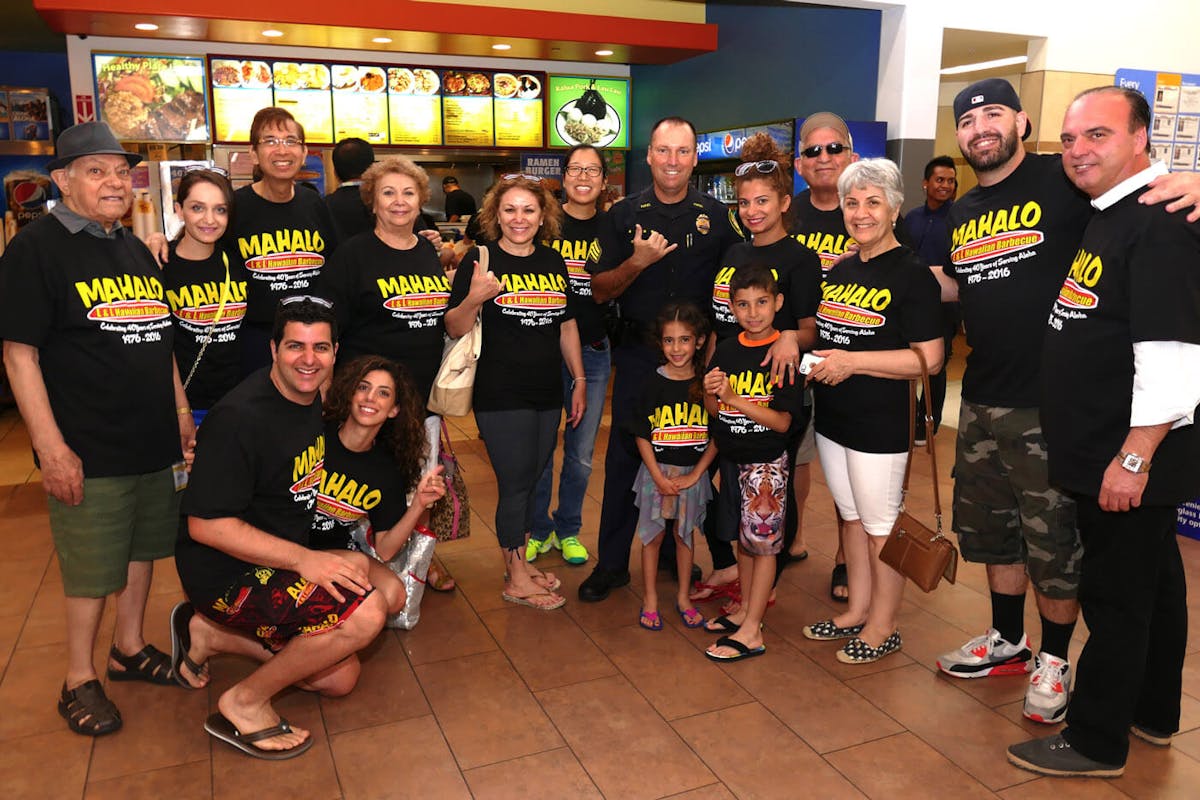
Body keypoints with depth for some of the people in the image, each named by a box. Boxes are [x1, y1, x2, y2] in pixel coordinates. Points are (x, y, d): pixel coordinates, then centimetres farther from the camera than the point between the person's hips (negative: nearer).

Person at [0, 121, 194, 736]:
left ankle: (130, 649, 35)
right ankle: (78, 680, 21)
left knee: (143, 546, 17)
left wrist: (180, 410, 15)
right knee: (91, 569, 3)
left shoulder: (136, 250, 12)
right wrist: (51, 448, -18)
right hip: (88, 451, -7)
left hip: (154, 441, 7)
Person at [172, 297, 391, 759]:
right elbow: (206, 524, -25)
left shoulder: (314, 401, 3)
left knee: (340, 679, 10)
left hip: (284, 563, 9)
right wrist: (304, 559, -28)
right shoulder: (240, 417, -23)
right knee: (365, 612, -26)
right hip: (224, 572, -9)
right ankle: (245, 704, -7)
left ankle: (210, 634, 17)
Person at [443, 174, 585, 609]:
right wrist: (474, 299, -29)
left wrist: (579, 380, 14)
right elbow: (454, 328, -10)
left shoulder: (553, 262, 9)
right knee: (515, 483, 0)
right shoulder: (480, 260, -7)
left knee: (530, 480, 15)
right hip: (501, 395, -5)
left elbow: (567, 325, 16)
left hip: (547, 393, 5)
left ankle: (520, 559, 32)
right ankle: (516, 579, 16)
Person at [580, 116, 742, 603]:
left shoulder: (717, 217, 4)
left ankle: (677, 553, 29)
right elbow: (600, 291, -1)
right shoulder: (624, 215, 2)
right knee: (625, 456, 4)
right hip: (638, 355, 0)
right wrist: (637, 262, -19)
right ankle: (612, 563, 16)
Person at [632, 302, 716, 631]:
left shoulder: (707, 383, -4)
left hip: (693, 473, 1)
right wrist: (659, 477, -11)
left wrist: (695, 474, -8)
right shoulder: (654, 384, -7)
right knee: (653, 535, 7)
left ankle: (683, 597, 29)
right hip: (657, 471, -1)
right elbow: (642, 436, -5)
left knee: (685, 534, 13)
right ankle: (650, 599, 22)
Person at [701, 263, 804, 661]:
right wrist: (711, 393, -17)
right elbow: (713, 412, 5)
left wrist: (735, 399, -26)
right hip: (732, 458, 6)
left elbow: (783, 421, -19)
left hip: (767, 462, -6)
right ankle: (745, 610, 33)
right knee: (743, 538, 17)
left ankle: (751, 632, 8)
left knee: (762, 541, 1)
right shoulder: (726, 350, 2)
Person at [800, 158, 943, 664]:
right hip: (833, 418, 8)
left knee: (881, 526, 5)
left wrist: (852, 362, -22)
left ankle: (883, 627, 21)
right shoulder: (839, 271, 10)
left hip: (881, 425, -7)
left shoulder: (912, 275, -12)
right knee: (850, 516, 17)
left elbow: (929, 359, -19)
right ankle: (857, 612, 32)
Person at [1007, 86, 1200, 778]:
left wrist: (1135, 457, -26)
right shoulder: (1107, 215, 12)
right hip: (1103, 451, 10)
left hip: (1130, 459, -10)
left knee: (1116, 596, 3)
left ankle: (1096, 742, 18)